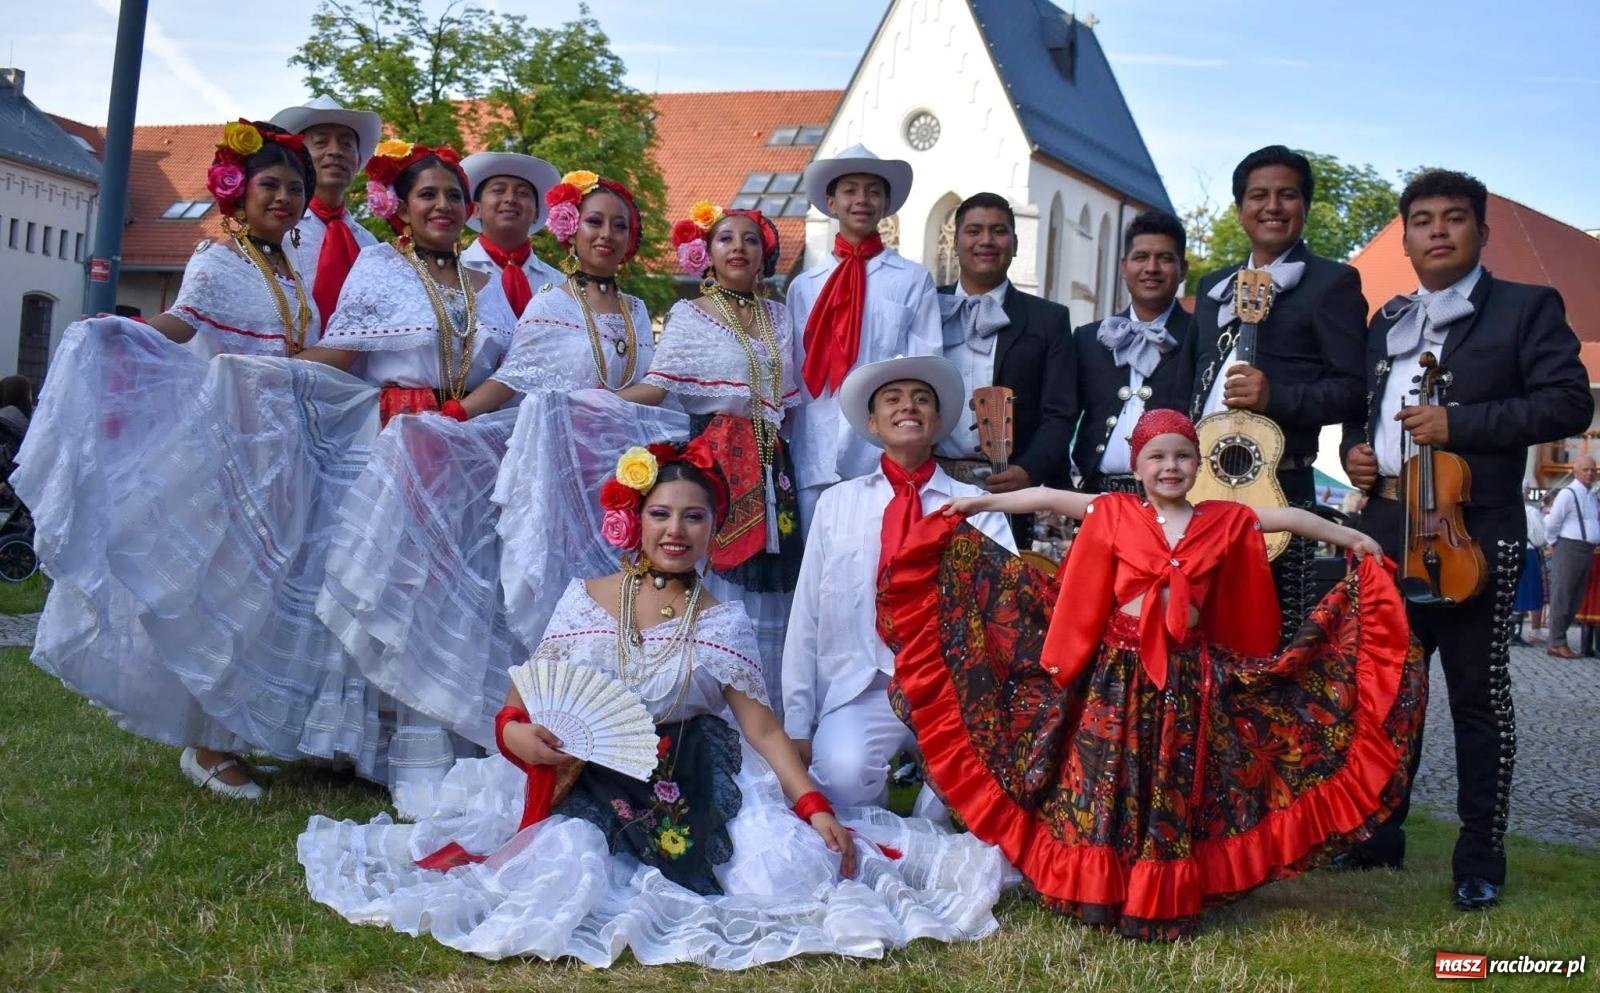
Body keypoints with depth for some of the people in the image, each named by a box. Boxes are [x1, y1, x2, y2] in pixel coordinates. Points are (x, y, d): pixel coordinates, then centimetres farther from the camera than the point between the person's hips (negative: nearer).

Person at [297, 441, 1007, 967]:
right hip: (585, 793, 0)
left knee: (789, 862, -21)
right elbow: (518, 709, 6)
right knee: (571, 863, -30)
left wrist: (814, 808, -14)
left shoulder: (723, 625, 4)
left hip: (688, 806, 0)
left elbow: (763, 728, -2)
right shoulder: (584, 601, 5)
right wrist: (521, 735, -18)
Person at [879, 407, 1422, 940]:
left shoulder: (1225, 521, 5)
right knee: (1108, 781, 2)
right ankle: (1101, 892, 13)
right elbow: (1048, 498, 3)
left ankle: (1165, 902, 16)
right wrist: (980, 503, 2)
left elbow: (1291, 517, 11)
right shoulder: (1113, 513, 1)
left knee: (1174, 791, 7)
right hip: (1117, 672, -1)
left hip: (1189, 676, 1)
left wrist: (1352, 539, 13)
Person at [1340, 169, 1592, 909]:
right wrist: (1354, 448, 5)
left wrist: (1459, 423, -18)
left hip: (1473, 530, -6)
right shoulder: (1387, 322, 18)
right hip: (1387, 526, 6)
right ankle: (1379, 833, 25)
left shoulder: (1526, 307, 0)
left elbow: (1569, 402, -10)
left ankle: (1481, 858, 11)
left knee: (1479, 695, 1)